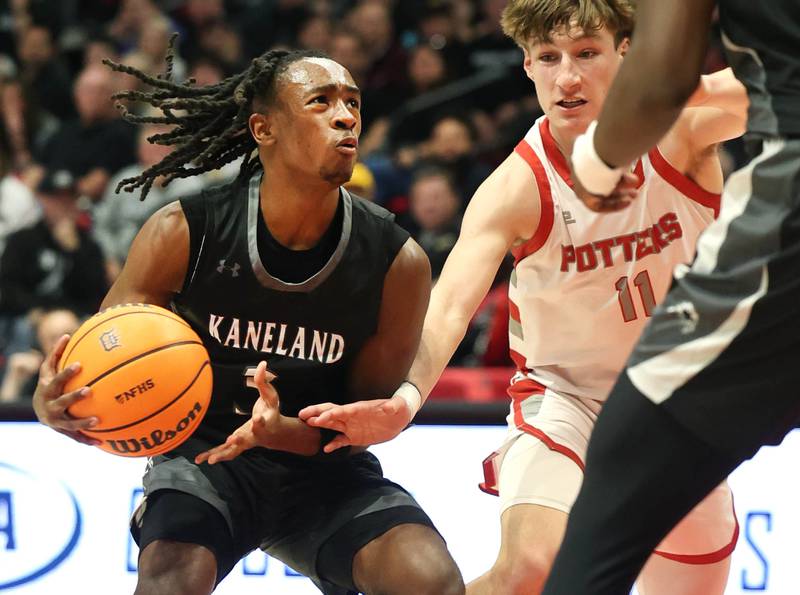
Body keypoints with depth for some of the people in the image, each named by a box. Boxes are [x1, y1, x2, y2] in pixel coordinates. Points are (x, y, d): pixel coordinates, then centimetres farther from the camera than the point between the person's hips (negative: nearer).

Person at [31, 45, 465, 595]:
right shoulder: (183, 233, -14)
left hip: (324, 466, 2)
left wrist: (287, 432, -28)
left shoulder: (398, 262, -13)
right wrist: (53, 405, -33)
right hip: (203, 452, -1)